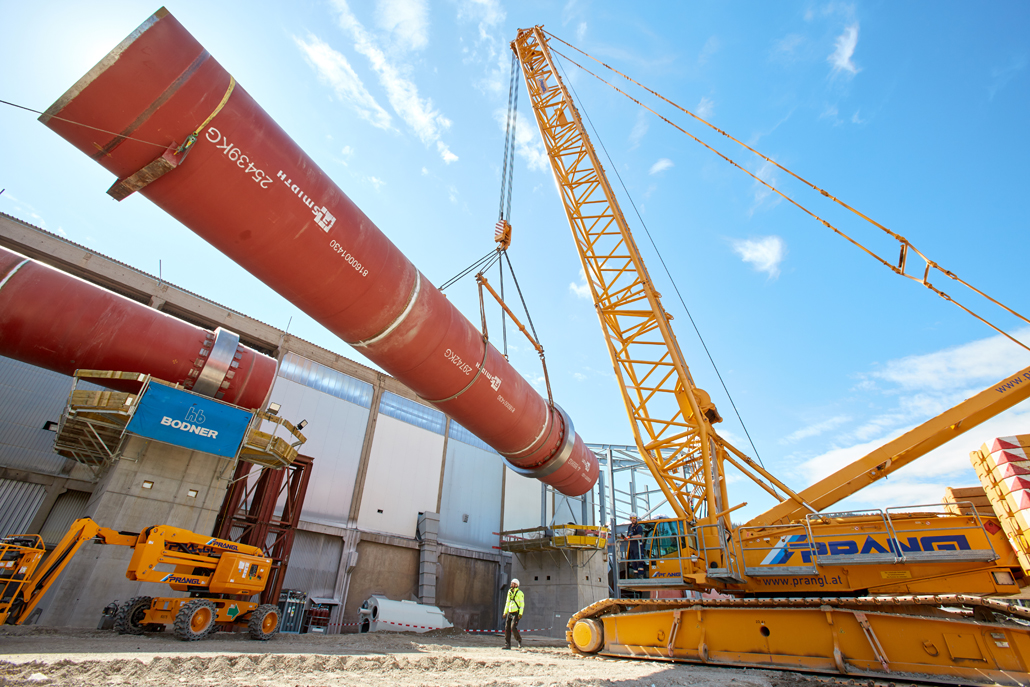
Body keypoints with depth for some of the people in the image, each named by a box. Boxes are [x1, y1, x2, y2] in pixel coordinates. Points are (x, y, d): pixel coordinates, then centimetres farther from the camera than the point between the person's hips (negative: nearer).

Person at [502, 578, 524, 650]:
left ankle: (519, 639, 7)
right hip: (509, 613, 7)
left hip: (516, 613, -7)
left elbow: (522, 604, -10)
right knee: (507, 628, 1)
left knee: (513, 627, -17)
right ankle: (507, 644, 8)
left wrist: (520, 613, -18)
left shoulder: (519, 593, -7)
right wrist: (505, 612, 16)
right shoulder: (509, 592, 12)